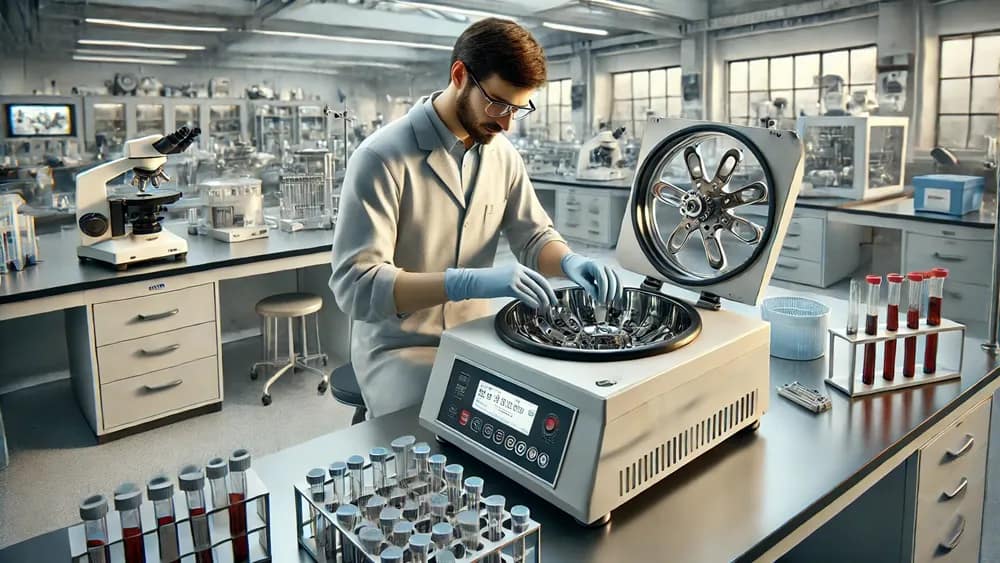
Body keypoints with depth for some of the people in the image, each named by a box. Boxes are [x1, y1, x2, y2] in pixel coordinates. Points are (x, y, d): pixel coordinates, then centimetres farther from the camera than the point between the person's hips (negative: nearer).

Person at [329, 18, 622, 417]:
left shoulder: (503, 154, 0)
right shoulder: (381, 158, -20)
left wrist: (568, 261, -17)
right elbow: (355, 284, -26)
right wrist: (468, 282, -38)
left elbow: (533, 235, 8)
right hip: (399, 348, -5)